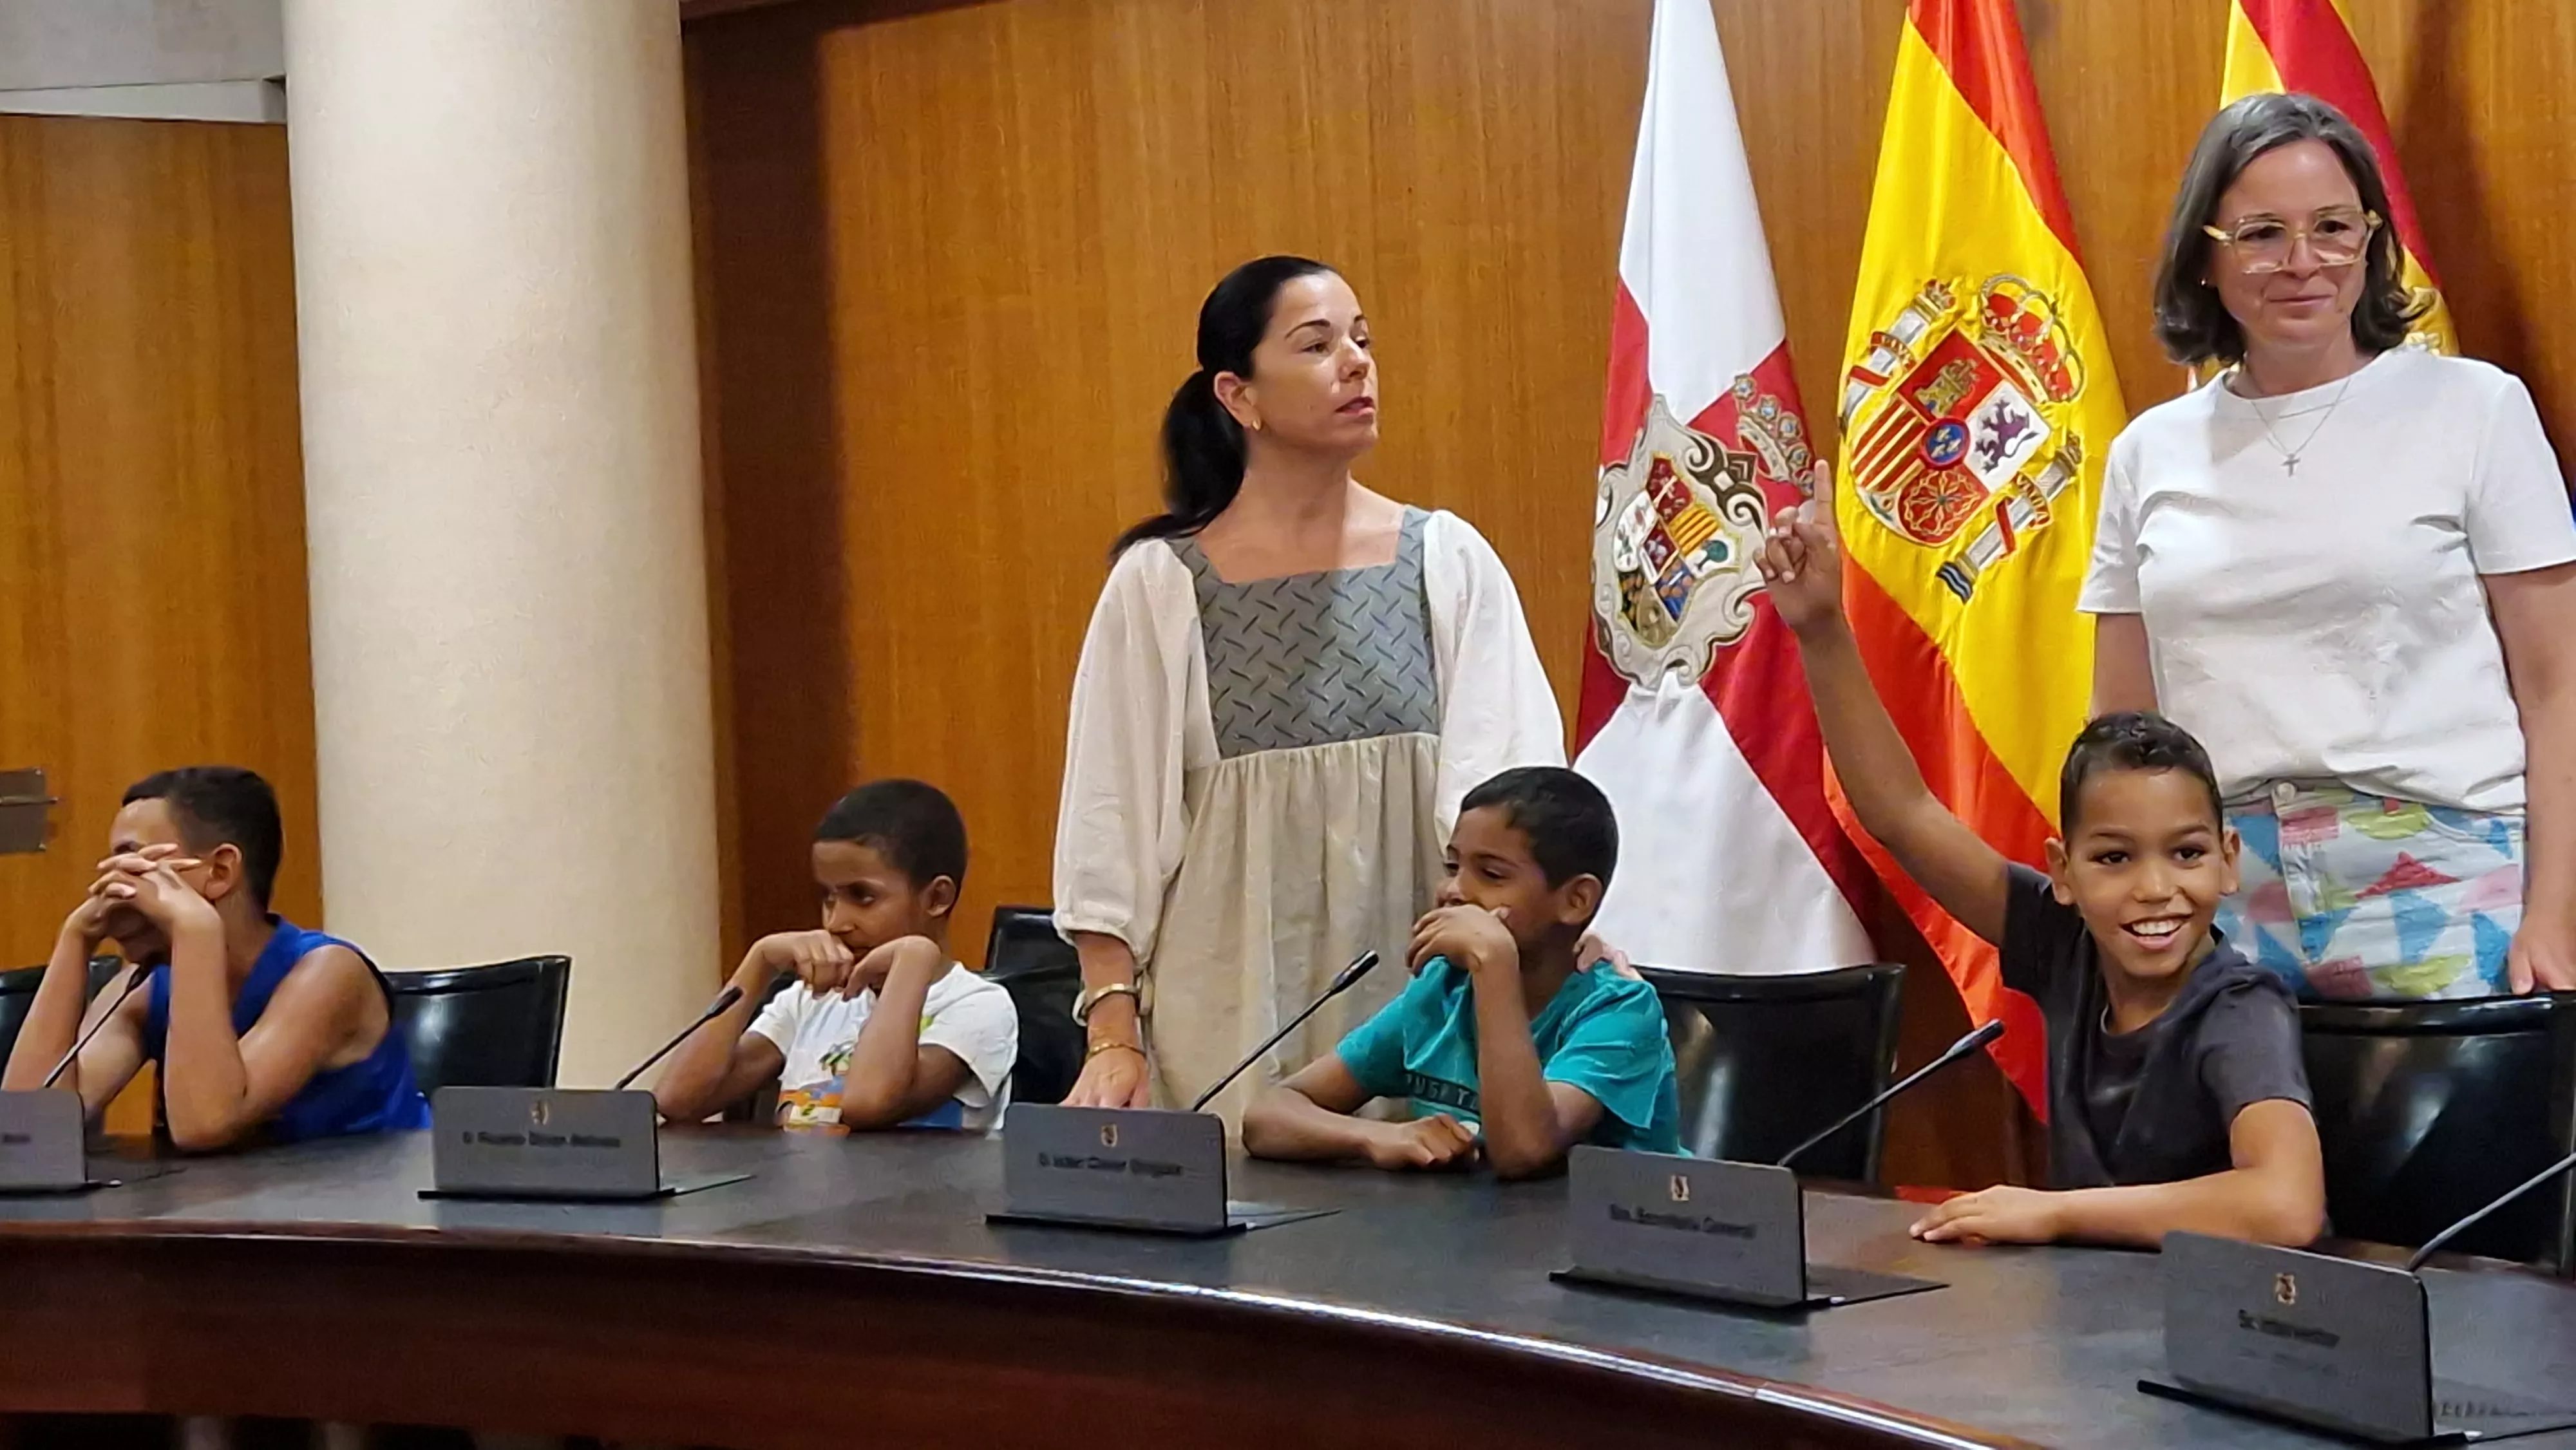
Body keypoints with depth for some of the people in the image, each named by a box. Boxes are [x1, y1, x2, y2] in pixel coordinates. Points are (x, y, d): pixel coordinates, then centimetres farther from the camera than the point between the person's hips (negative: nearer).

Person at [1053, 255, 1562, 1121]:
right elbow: (1112, 827, 1)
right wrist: (1113, 1035, -4)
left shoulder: (1447, 562, 4)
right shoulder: (1158, 585, 1)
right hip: (1229, 1026, -1)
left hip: (1419, 1006, 1)